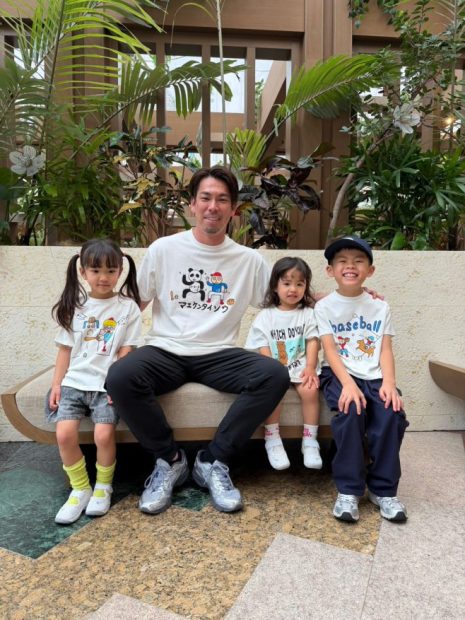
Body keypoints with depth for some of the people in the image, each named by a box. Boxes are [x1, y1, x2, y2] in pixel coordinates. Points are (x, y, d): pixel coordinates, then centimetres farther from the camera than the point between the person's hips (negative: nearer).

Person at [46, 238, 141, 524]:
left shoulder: (128, 307, 1)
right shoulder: (74, 306, 11)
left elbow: (126, 351, -3)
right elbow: (65, 349, 11)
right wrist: (57, 384, 4)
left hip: (107, 383, -3)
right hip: (74, 381, 3)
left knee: (104, 434, -21)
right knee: (65, 433, -17)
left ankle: (103, 486, 9)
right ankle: (80, 489, 7)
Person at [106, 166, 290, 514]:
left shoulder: (249, 260, 6)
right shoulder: (163, 250, 3)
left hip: (219, 355, 1)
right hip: (166, 352, -1)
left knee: (275, 375, -25)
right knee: (120, 376, -31)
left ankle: (213, 461, -8)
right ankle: (169, 459, -5)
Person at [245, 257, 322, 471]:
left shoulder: (308, 314, 12)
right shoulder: (266, 316, 8)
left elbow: (312, 342, 2)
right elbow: (263, 349, 1)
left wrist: (310, 368, -12)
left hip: (301, 367, 1)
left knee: (310, 390, -27)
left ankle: (310, 441, -12)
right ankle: (272, 440, -15)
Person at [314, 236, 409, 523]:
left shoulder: (380, 306, 11)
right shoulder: (325, 306, 2)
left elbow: (386, 349, 4)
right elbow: (330, 350, -7)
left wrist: (389, 382, -14)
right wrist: (348, 383, -23)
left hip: (374, 375, 3)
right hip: (339, 374, -2)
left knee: (392, 413, -24)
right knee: (351, 411, -30)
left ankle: (383, 489, -5)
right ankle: (349, 489, -14)